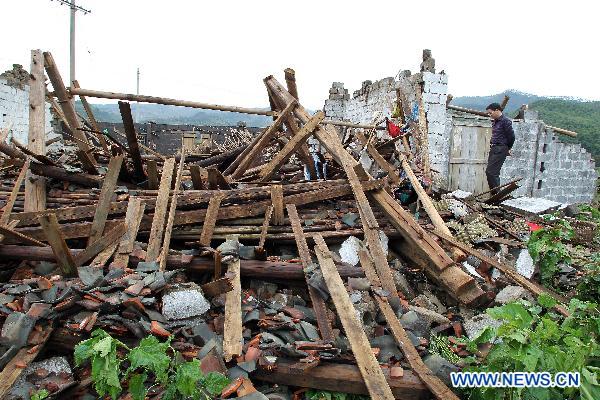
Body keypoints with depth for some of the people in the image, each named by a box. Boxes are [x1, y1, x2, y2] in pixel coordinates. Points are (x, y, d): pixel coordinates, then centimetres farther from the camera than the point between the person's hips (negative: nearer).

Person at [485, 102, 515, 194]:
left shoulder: (505, 121, -10)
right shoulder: (494, 122, 16)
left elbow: (511, 136, -9)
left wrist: (508, 148, 3)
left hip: (500, 149, -9)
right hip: (493, 149, 9)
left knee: (491, 172, -15)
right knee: (491, 172, 10)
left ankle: (496, 193, -10)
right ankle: (495, 194, 17)